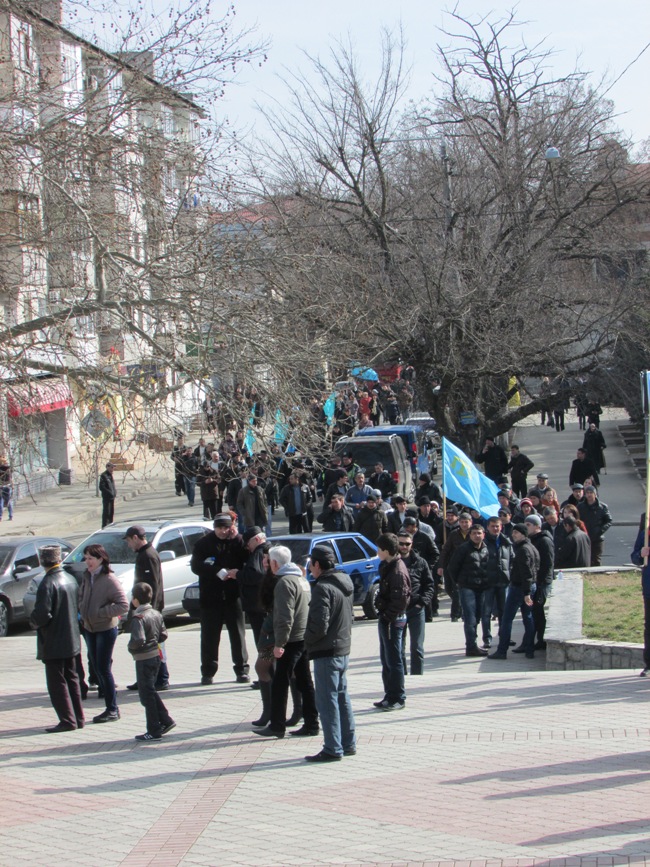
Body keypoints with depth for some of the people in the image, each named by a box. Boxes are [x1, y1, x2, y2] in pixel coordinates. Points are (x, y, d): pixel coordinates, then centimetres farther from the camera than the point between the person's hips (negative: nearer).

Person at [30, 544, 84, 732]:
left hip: (53, 643, -8)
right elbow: (78, 605, 10)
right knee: (71, 678, 17)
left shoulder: (48, 583, -20)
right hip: (72, 639, 8)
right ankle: (78, 718, 21)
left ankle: (67, 720, 1)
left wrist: (35, 622, -6)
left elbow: (42, 613, -26)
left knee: (57, 682, 0)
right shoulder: (70, 579, 4)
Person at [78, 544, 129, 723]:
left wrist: (101, 612, -20)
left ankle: (112, 710, 4)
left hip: (106, 629, -7)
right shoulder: (87, 577, 6)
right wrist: (82, 612, 2)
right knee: (97, 668, 9)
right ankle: (111, 708, 16)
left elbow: (123, 606, -19)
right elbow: (82, 597, 21)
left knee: (104, 669, -5)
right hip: (89, 628, 7)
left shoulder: (109, 579, -16)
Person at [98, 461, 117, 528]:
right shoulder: (103, 475, -13)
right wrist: (110, 493, -21)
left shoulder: (110, 475, 14)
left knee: (111, 512, 14)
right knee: (106, 512, -5)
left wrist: (115, 491, 7)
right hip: (106, 497, -9)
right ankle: (104, 527, -1)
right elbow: (101, 487, -18)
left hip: (112, 497, 9)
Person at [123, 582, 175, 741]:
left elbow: (139, 640, -30)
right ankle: (166, 721, 21)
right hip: (156, 656, 8)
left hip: (144, 659, -8)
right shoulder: (156, 614, 5)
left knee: (146, 694, 0)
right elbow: (163, 635, 9)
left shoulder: (137, 618, -20)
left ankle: (154, 731, 4)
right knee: (151, 691, 21)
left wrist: (130, 647, -12)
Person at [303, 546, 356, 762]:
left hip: (326, 652, -9)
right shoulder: (345, 585, 11)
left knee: (327, 701, -4)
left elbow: (319, 626, -22)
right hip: (344, 650, 9)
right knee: (342, 697, 16)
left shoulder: (322, 588, -19)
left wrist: (307, 639, -6)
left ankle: (333, 749, -2)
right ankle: (348, 744, 22)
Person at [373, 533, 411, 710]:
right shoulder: (388, 566, 11)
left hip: (393, 620, -10)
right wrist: (383, 614, 12)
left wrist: (388, 616, -18)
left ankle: (398, 699, 4)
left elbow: (401, 599, -23)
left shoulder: (397, 571, -20)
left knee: (394, 660, -3)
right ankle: (390, 696, 24)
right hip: (386, 618, 10)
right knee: (386, 659, 16)